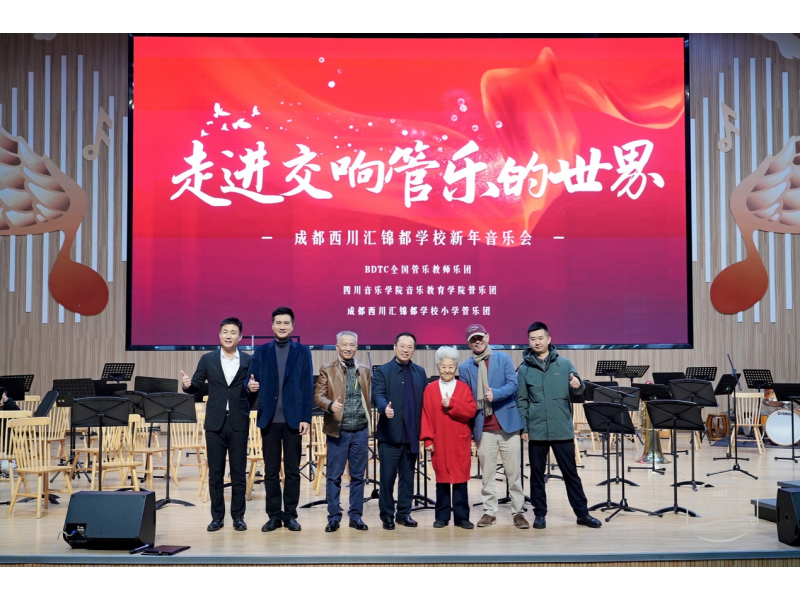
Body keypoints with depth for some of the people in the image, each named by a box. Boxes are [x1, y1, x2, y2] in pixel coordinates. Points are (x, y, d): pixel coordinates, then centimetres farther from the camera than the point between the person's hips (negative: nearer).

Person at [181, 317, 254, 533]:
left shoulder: (249, 361, 4)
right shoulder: (207, 359, 6)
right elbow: (196, 386, 3)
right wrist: (188, 384, -19)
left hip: (238, 422, -1)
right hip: (215, 422, 1)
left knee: (239, 472, 4)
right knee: (215, 472, 6)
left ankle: (238, 516, 14)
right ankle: (217, 516, 15)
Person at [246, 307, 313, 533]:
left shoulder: (303, 351, 4)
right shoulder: (261, 351, 7)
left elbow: (308, 387, 0)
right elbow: (251, 379, 4)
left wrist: (306, 418, -7)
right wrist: (250, 385, -21)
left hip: (293, 419, -1)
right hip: (269, 419, 1)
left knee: (292, 470, 5)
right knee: (271, 471, 6)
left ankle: (290, 514, 14)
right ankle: (274, 515, 15)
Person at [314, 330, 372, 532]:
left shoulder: (365, 370, 10)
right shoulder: (327, 369, 0)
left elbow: (368, 397, 14)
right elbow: (318, 396, -5)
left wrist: (370, 423, 7)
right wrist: (331, 405, -25)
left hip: (360, 431, 3)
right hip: (337, 431, -3)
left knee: (358, 476, 9)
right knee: (334, 476, 2)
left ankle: (356, 516, 18)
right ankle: (334, 517, 11)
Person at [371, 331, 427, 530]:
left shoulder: (420, 372, 12)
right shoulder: (382, 371, -1)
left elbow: (425, 400, 10)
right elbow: (378, 395, -15)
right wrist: (385, 407, -36)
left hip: (412, 434, 4)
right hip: (390, 434, -4)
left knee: (408, 476, 11)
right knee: (388, 476, 1)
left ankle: (404, 513, 21)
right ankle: (387, 515, 12)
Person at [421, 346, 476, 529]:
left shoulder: (464, 388, 4)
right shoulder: (430, 389, 5)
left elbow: (471, 411, -7)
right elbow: (426, 416, 1)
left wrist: (451, 404, -17)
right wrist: (427, 439, -5)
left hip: (460, 443, 0)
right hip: (439, 443, 0)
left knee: (460, 479, 2)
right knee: (442, 479, 6)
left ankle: (461, 516, 10)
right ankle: (442, 516, 15)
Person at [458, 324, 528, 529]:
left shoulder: (503, 358, 3)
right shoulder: (465, 367, 6)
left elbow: (513, 384, -7)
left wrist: (495, 394, -24)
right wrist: (469, 424, 3)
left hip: (507, 422, -1)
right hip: (483, 427, 2)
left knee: (514, 471, 2)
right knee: (487, 473, 7)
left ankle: (518, 512, 10)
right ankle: (490, 511, 18)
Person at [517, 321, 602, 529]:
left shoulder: (564, 364, 3)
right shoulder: (524, 369, 1)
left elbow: (578, 391, 1)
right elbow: (521, 401, 3)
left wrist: (577, 385, -23)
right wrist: (523, 428, -3)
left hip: (562, 429, 0)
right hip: (536, 430, 0)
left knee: (571, 473, 8)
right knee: (537, 474, 8)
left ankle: (582, 513, 17)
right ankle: (540, 514, 18)